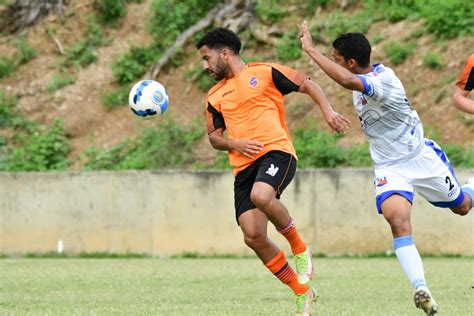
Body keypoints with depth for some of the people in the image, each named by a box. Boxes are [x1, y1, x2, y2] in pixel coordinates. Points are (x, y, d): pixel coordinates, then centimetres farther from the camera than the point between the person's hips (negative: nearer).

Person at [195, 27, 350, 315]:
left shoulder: (264, 73, 6)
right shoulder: (215, 96, 20)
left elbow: (308, 85, 9)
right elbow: (214, 135, 23)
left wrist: (328, 111, -6)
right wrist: (233, 143, 1)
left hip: (276, 152, -6)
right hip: (243, 167, 6)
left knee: (261, 196, -37)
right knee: (253, 237, -9)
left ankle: (299, 247, -11)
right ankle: (302, 292, 7)